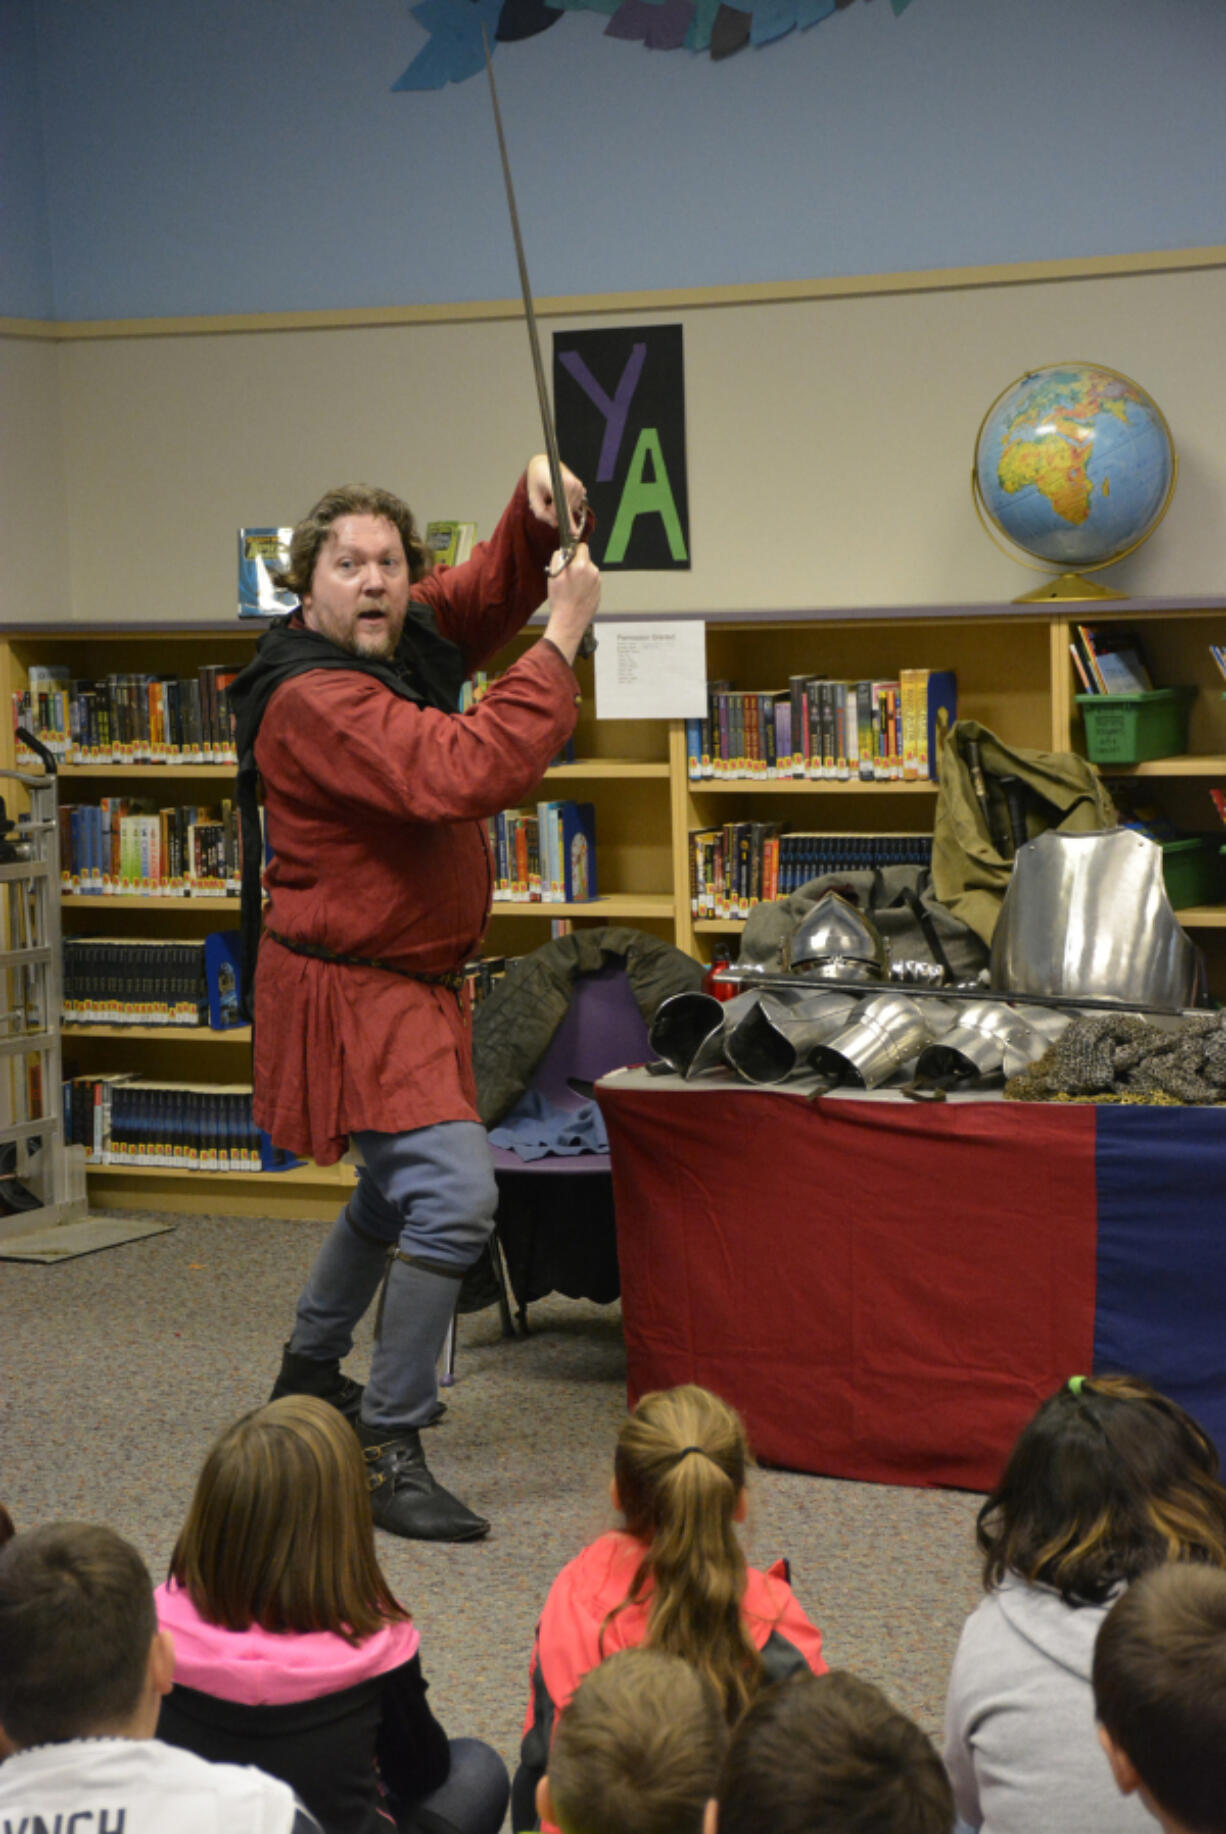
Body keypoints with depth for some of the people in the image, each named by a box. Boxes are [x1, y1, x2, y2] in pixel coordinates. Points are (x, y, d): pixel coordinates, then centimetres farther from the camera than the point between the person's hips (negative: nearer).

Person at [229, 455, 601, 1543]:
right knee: (454, 1196, -23)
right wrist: (563, 641, -32)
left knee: (400, 1188, 27)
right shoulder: (315, 699, -26)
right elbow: (466, 775, -37)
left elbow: (493, 590, 18)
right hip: (349, 988, -10)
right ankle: (388, 1455, -14)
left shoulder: (411, 639, 1)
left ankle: (311, 1372, 50)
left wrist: (540, 513, -5)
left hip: (413, 980, 10)